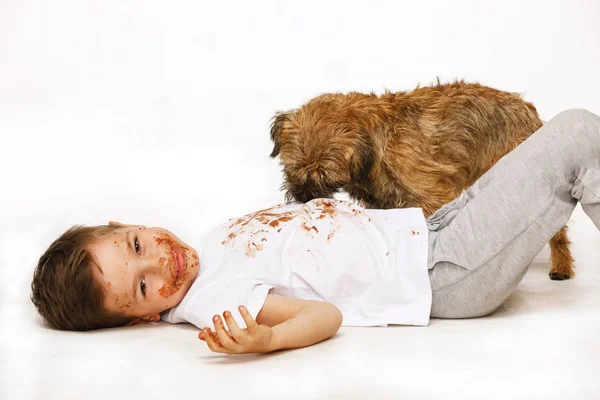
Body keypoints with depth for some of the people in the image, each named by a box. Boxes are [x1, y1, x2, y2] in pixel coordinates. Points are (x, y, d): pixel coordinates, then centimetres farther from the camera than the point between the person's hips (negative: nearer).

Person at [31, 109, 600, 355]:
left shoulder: (221, 236, 9)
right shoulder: (214, 298, -18)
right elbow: (325, 313, -26)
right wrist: (265, 340, -44)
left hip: (428, 229, 9)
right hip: (445, 276, -9)